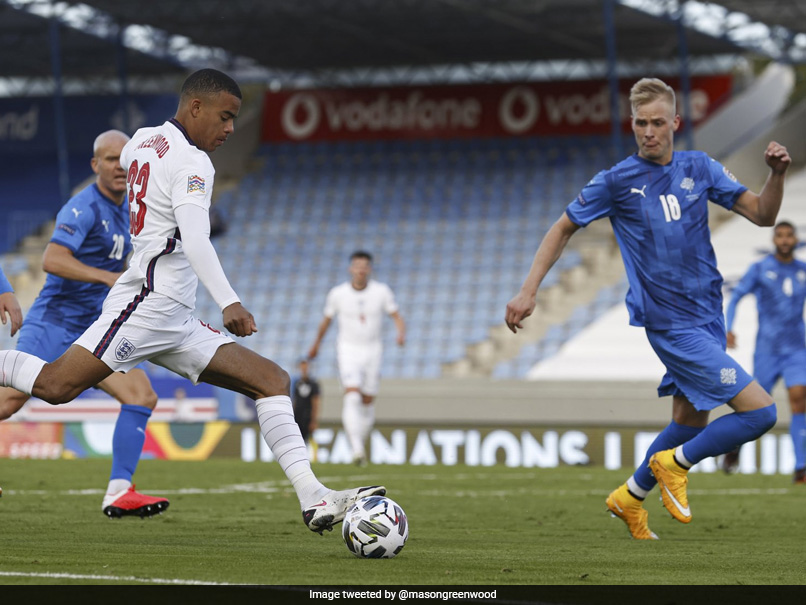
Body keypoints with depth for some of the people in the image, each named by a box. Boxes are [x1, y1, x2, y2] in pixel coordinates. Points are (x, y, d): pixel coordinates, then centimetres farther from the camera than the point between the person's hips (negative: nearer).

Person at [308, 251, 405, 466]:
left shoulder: (382, 292, -6)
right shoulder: (338, 294, -6)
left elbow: (397, 318, -5)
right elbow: (326, 321, 9)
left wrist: (401, 334, -28)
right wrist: (316, 345, 22)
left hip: (372, 351, 2)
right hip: (348, 350, -2)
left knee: (367, 402, 9)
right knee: (352, 397, -21)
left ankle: (360, 443, 30)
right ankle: (357, 450, -30)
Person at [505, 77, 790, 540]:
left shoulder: (699, 168, 5)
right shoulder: (618, 181, -6)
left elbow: (761, 214, 4)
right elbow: (564, 229, 5)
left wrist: (777, 174, -15)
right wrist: (529, 291, -2)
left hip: (708, 318, 6)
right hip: (672, 323, -6)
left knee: (691, 422, 15)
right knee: (760, 411, -13)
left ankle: (630, 498, 32)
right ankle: (675, 464, 5)